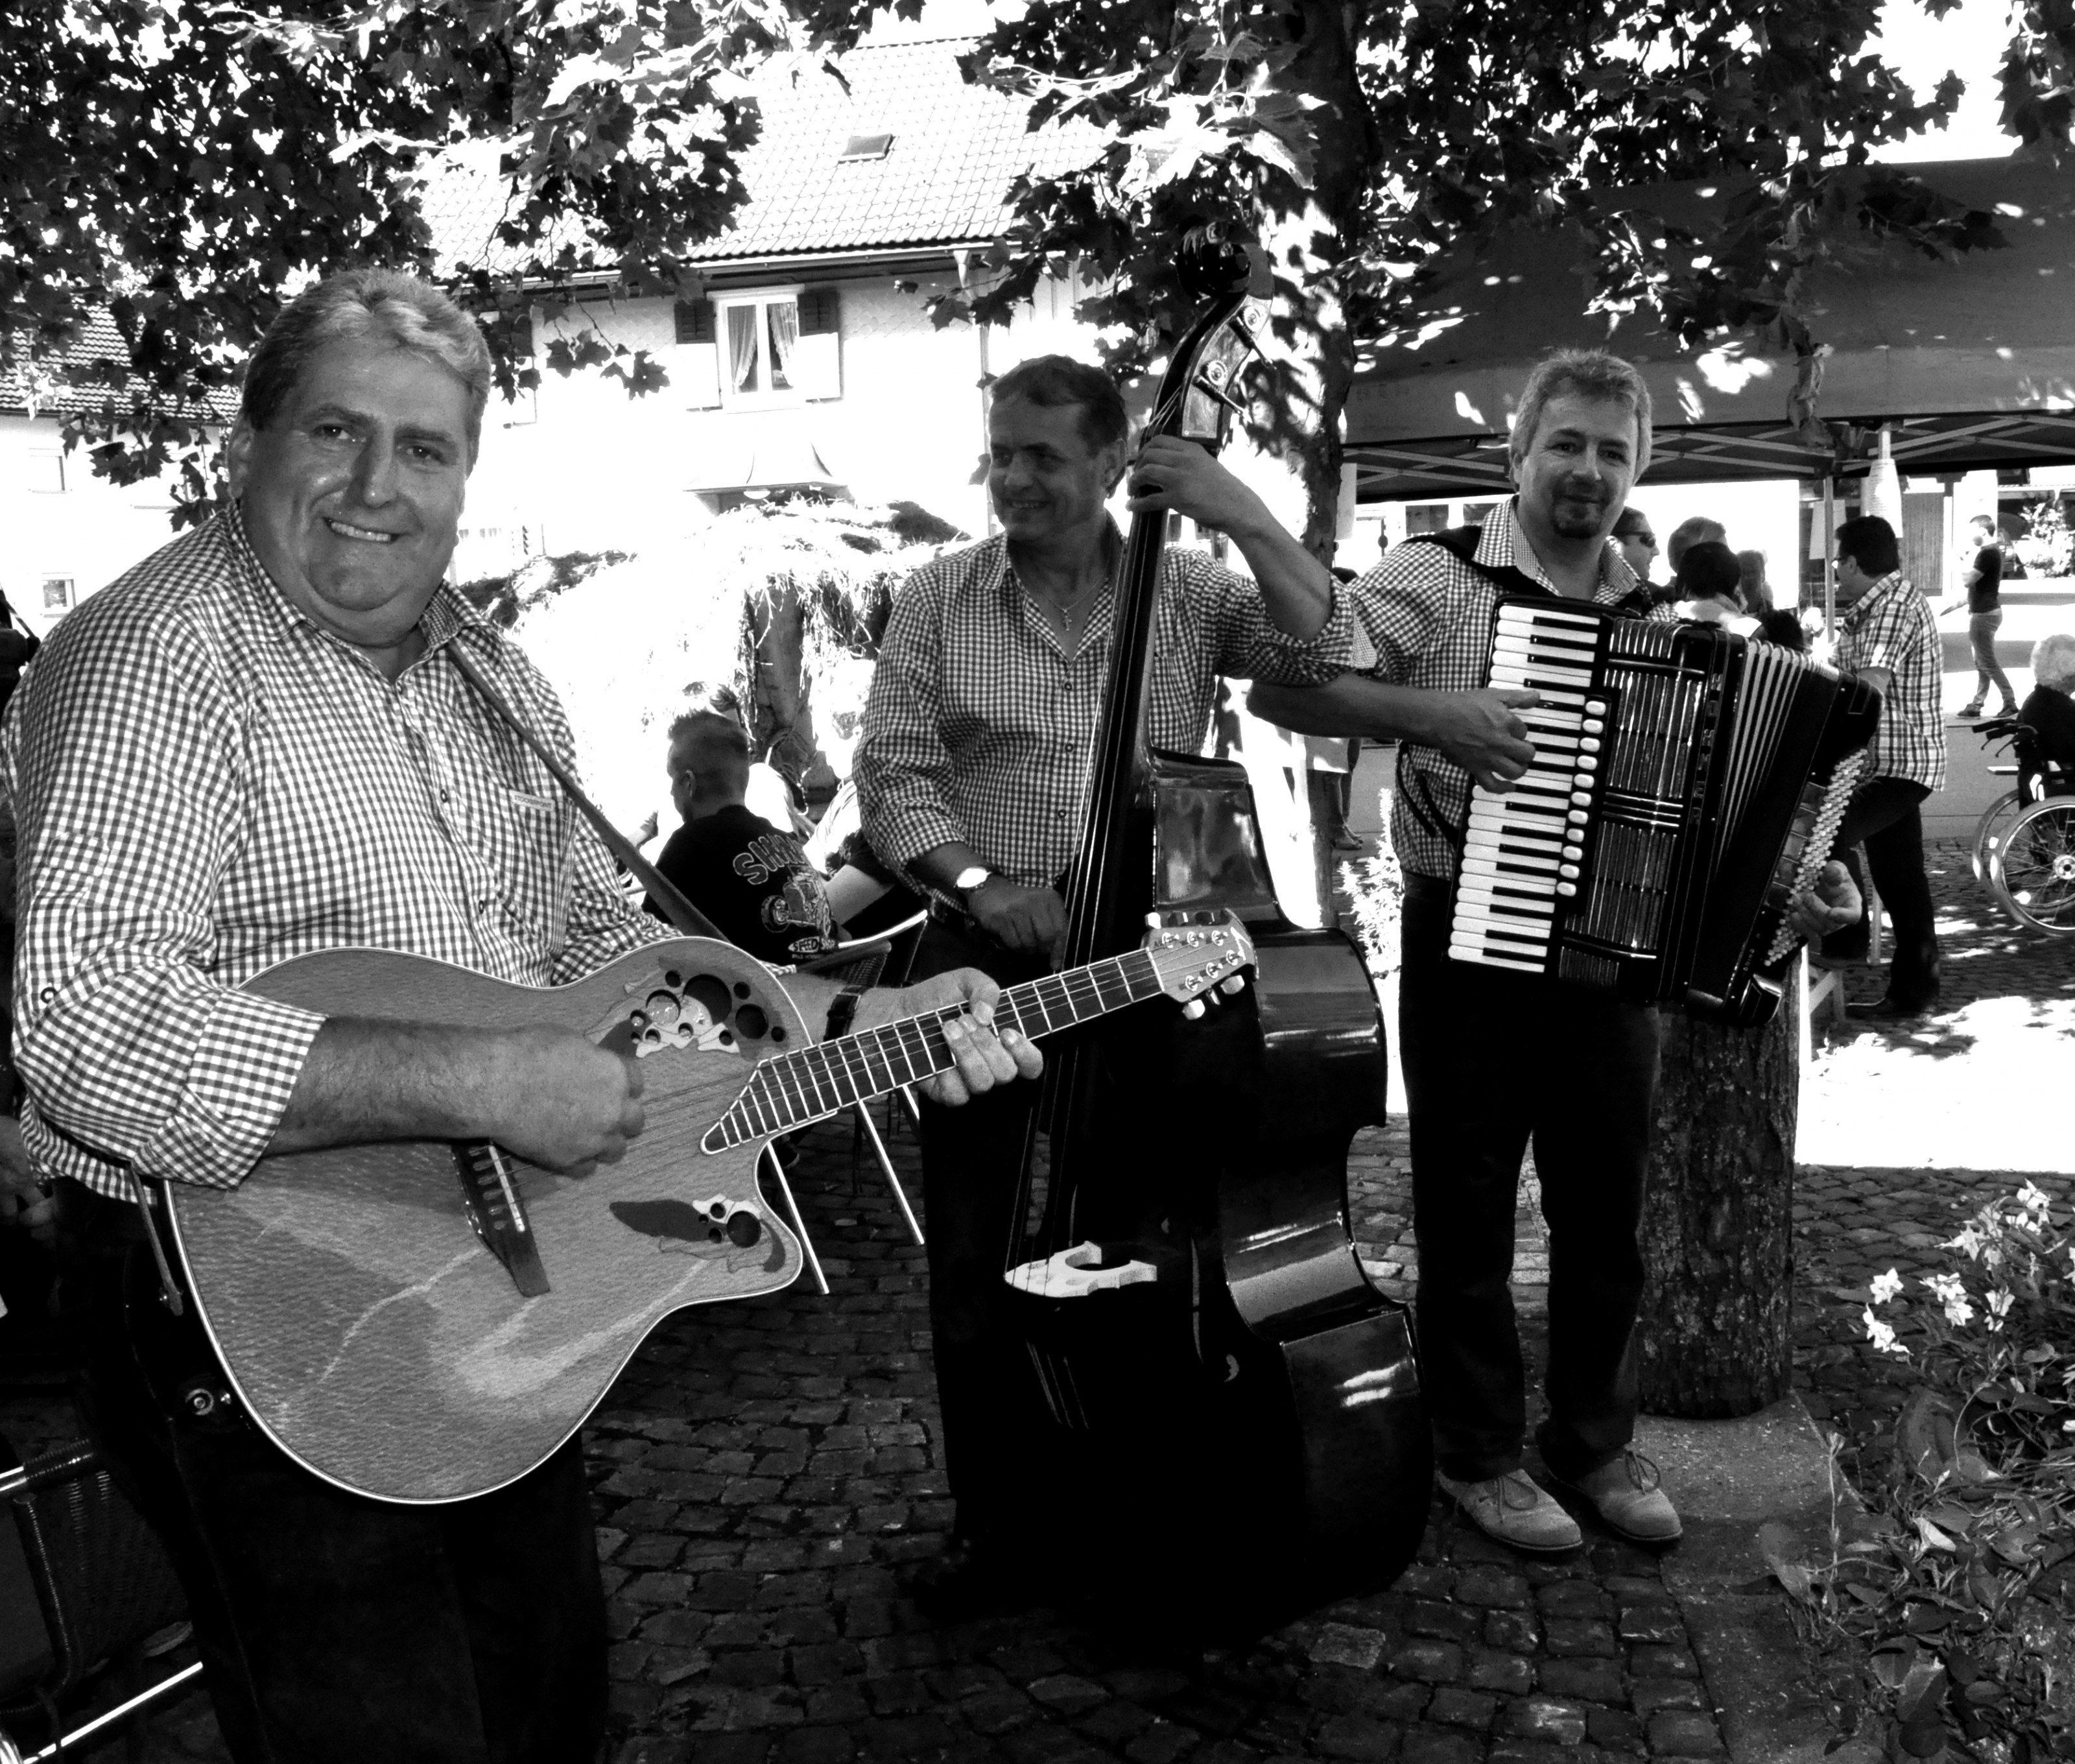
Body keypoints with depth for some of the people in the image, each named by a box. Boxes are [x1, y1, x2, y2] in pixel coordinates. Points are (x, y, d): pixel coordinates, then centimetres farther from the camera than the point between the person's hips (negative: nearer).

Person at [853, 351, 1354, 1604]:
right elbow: (894, 776, -2)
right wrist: (975, 877, -18)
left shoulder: (1189, 590, 4)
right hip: (987, 965, 0)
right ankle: (995, 1523, 25)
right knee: (980, 1263, 6)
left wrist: (1247, 517, -17)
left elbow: (1326, 653, -8)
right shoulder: (940, 600, 2)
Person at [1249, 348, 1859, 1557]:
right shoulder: (1440, 581, -7)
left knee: (1608, 1215, 15)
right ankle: (1480, 1455, 25)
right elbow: (1280, 685, -16)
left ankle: (1597, 1440, 34)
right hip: (1473, 948, -5)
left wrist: (1806, 878, 1)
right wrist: (1426, 711, -25)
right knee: (1469, 1214, 8)